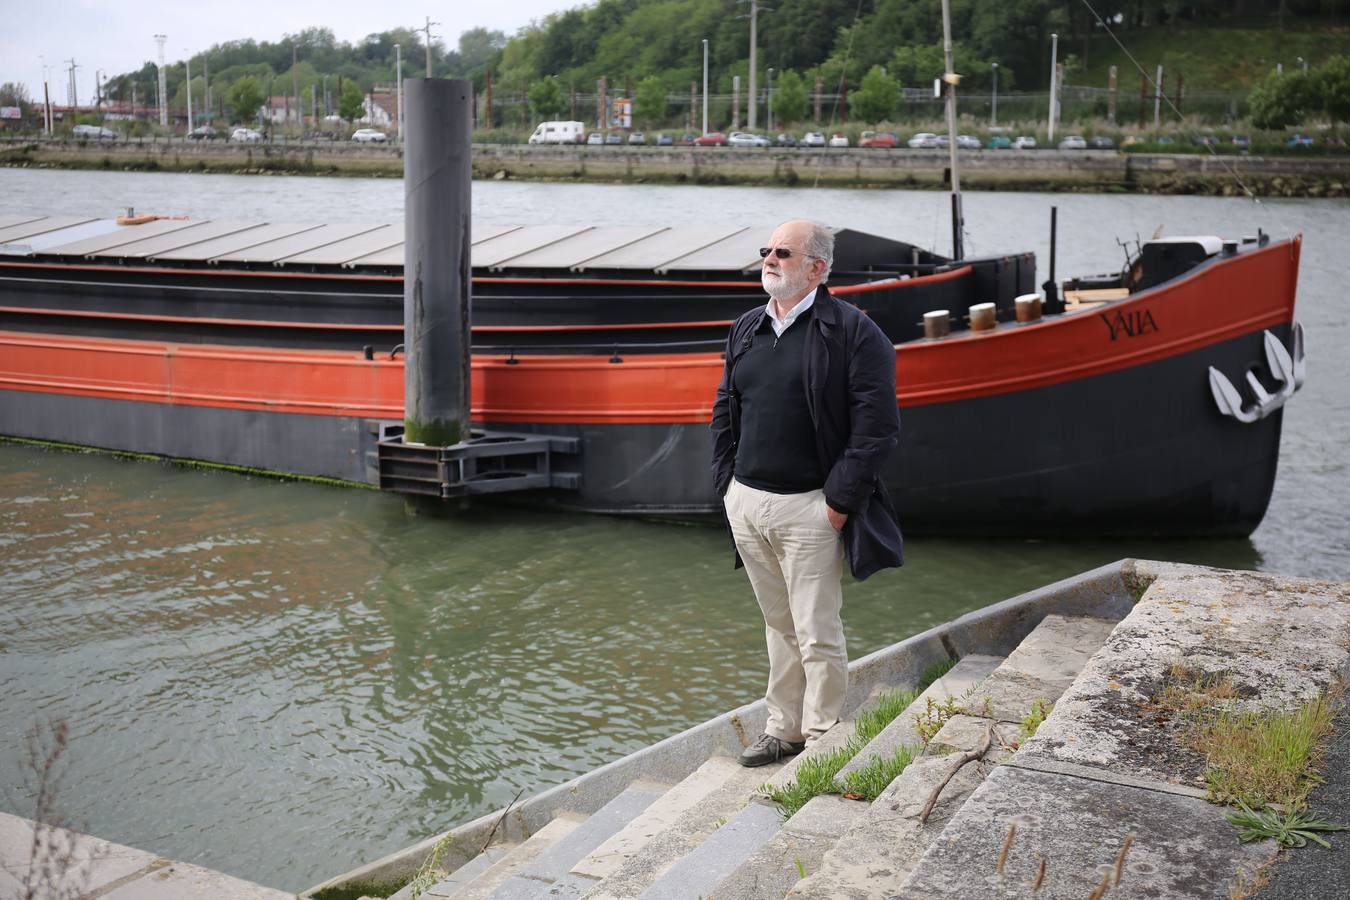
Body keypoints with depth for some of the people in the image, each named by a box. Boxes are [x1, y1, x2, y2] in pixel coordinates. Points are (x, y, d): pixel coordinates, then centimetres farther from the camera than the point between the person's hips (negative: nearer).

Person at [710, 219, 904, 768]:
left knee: (817, 634, 0)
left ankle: (822, 740, 14)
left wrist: (841, 501, -13)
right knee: (779, 624, 18)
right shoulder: (746, 329, 12)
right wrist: (728, 484, 11)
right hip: (745, 503, 6)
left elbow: (877, 427, -12)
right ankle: (784, 728, 30)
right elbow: (724, 411, 19)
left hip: (808, 508, -6)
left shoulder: (852, 332, -9)